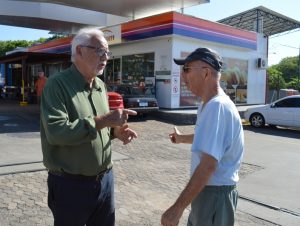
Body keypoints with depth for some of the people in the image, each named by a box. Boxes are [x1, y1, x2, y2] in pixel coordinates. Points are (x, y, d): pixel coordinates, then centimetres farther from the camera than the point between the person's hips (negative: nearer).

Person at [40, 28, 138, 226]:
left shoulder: (101, 86, 8)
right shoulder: (57, 84, -15)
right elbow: (55, 132, -27)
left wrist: (115, 130, -4)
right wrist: (101, 121, -28)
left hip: (105, 179, 7)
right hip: (71, 184, -6)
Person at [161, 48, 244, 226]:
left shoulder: (217, 106, -26)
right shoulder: (209, 104, 8)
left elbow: (208, 165, -32)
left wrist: (177, 208, -31)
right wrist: (182, 138, 43)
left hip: (215, 192, -10)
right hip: (207, 188, 10)